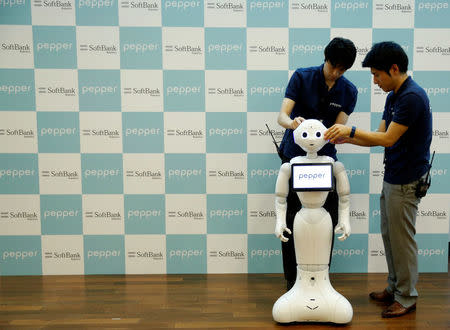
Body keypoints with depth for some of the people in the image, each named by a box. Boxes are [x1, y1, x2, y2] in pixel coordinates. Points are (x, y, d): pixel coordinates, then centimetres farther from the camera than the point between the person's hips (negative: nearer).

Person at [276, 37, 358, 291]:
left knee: (329, 218, 3)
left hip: (325, 158, 3)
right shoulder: (301, 77, -7)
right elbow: (282, 115, -15)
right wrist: (292, 123, -38)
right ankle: (292, 277, 16)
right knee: (291, 219, 1)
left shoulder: (349, 92, 0)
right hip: (294, 156, -2)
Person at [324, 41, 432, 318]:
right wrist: (346, 138, 1)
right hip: (392, 177, 10)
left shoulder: (412, 96, -20)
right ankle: (394, 287, 32)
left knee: (402, 239, 2)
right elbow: (380, 137, 12)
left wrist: (351, 130, -18)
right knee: (388, 234, 17)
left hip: (406, 181, -10)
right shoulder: (393, 96, 11)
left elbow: (388, 139, -22)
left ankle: (407, 298, 18)